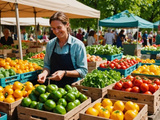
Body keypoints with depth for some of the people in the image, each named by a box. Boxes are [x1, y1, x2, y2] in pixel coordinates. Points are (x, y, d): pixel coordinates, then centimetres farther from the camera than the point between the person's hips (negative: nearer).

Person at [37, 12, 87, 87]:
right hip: (53, 87, 3)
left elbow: (83, 71, -5)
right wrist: (44, 73, -5)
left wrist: (64, 73, -16)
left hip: (71, 87, -3)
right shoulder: (50, 44, 8)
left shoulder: (78, 45, -5)